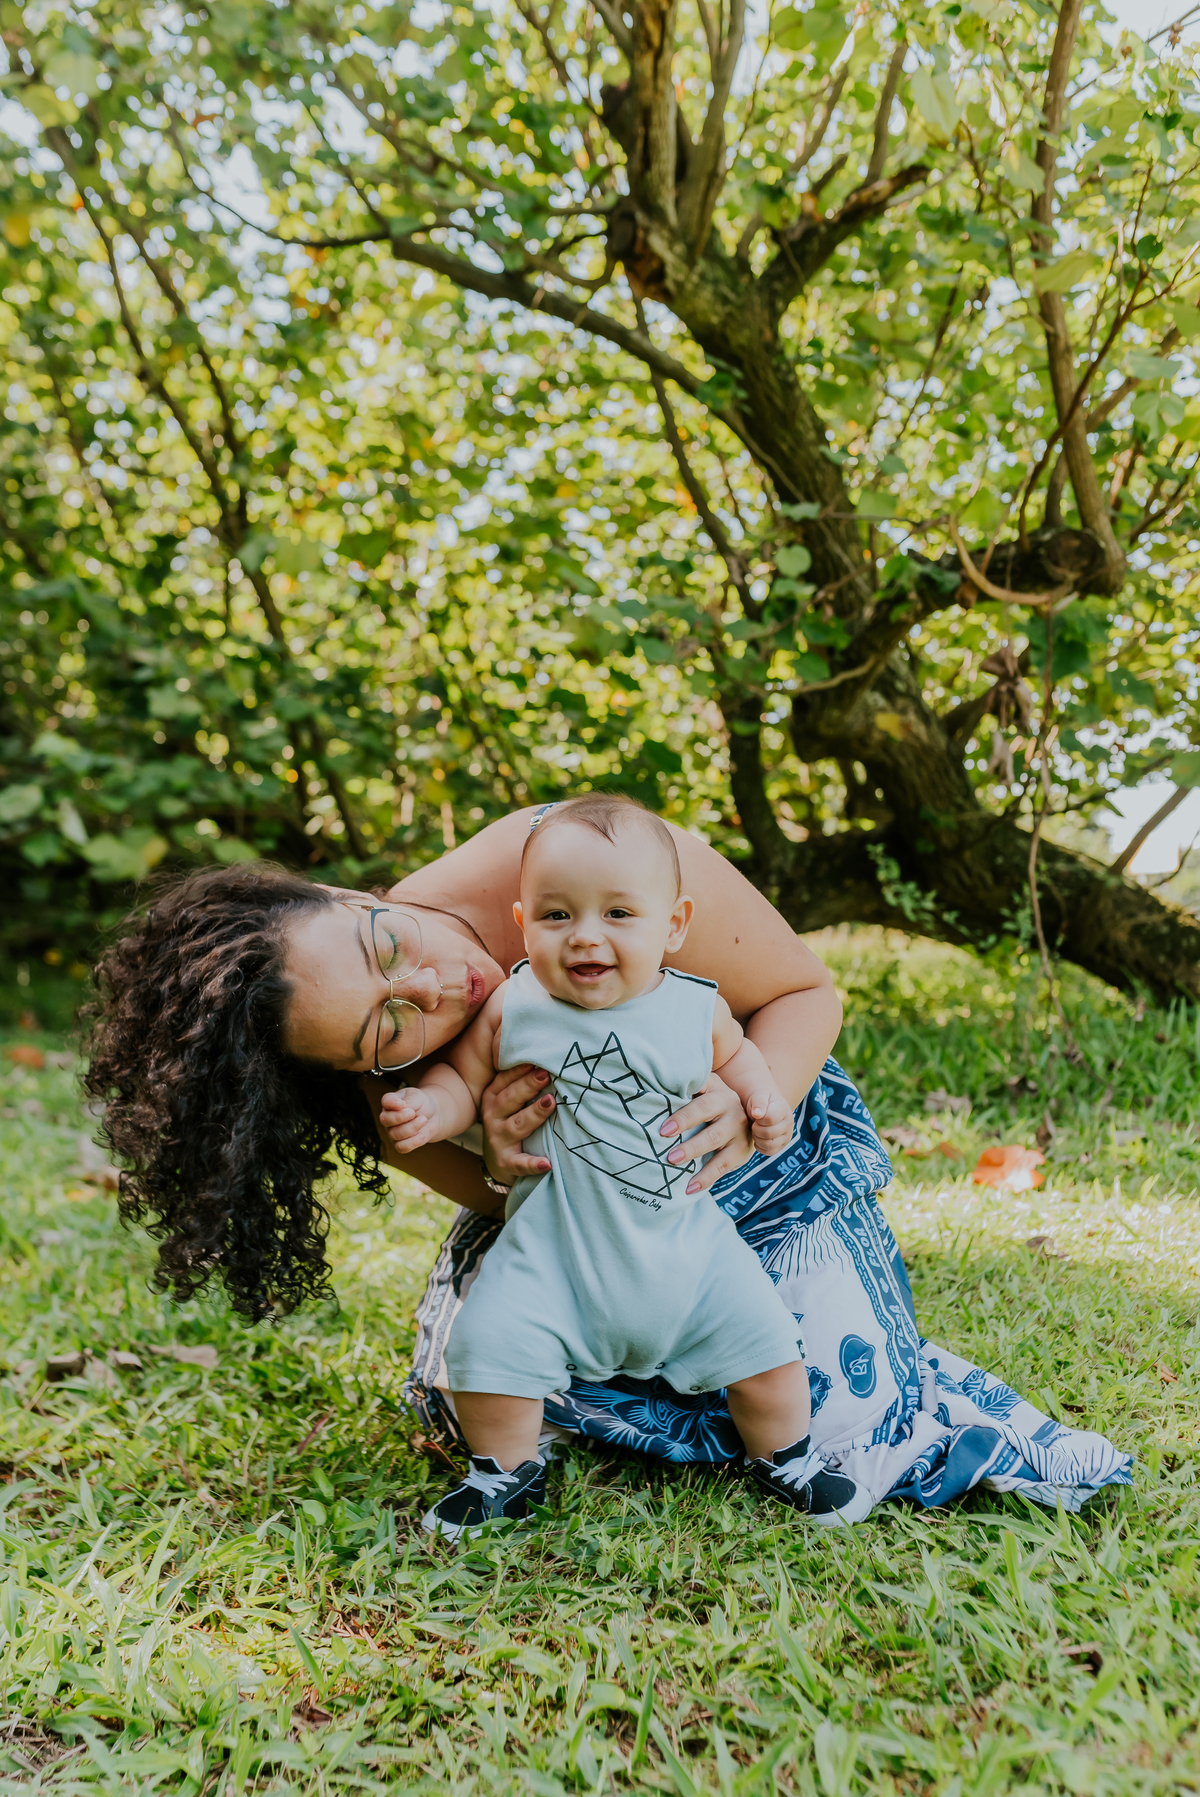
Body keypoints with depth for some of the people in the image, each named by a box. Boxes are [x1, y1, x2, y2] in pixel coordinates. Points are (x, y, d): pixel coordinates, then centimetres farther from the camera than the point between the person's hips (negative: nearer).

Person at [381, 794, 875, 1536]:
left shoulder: (695, 1008, -6)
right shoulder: (513, 1009, -11)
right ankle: (507, 1472, 16)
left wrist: (764, 1096, -1)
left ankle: (785, 1460, 31)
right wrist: (430, 1107, -20)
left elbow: (732, 1050, 17)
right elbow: (462, 1076, 1)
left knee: (762, 1336, 1)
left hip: (687, 1235, 1)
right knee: (489, 1344, -13)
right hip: (555, 1246, -1)